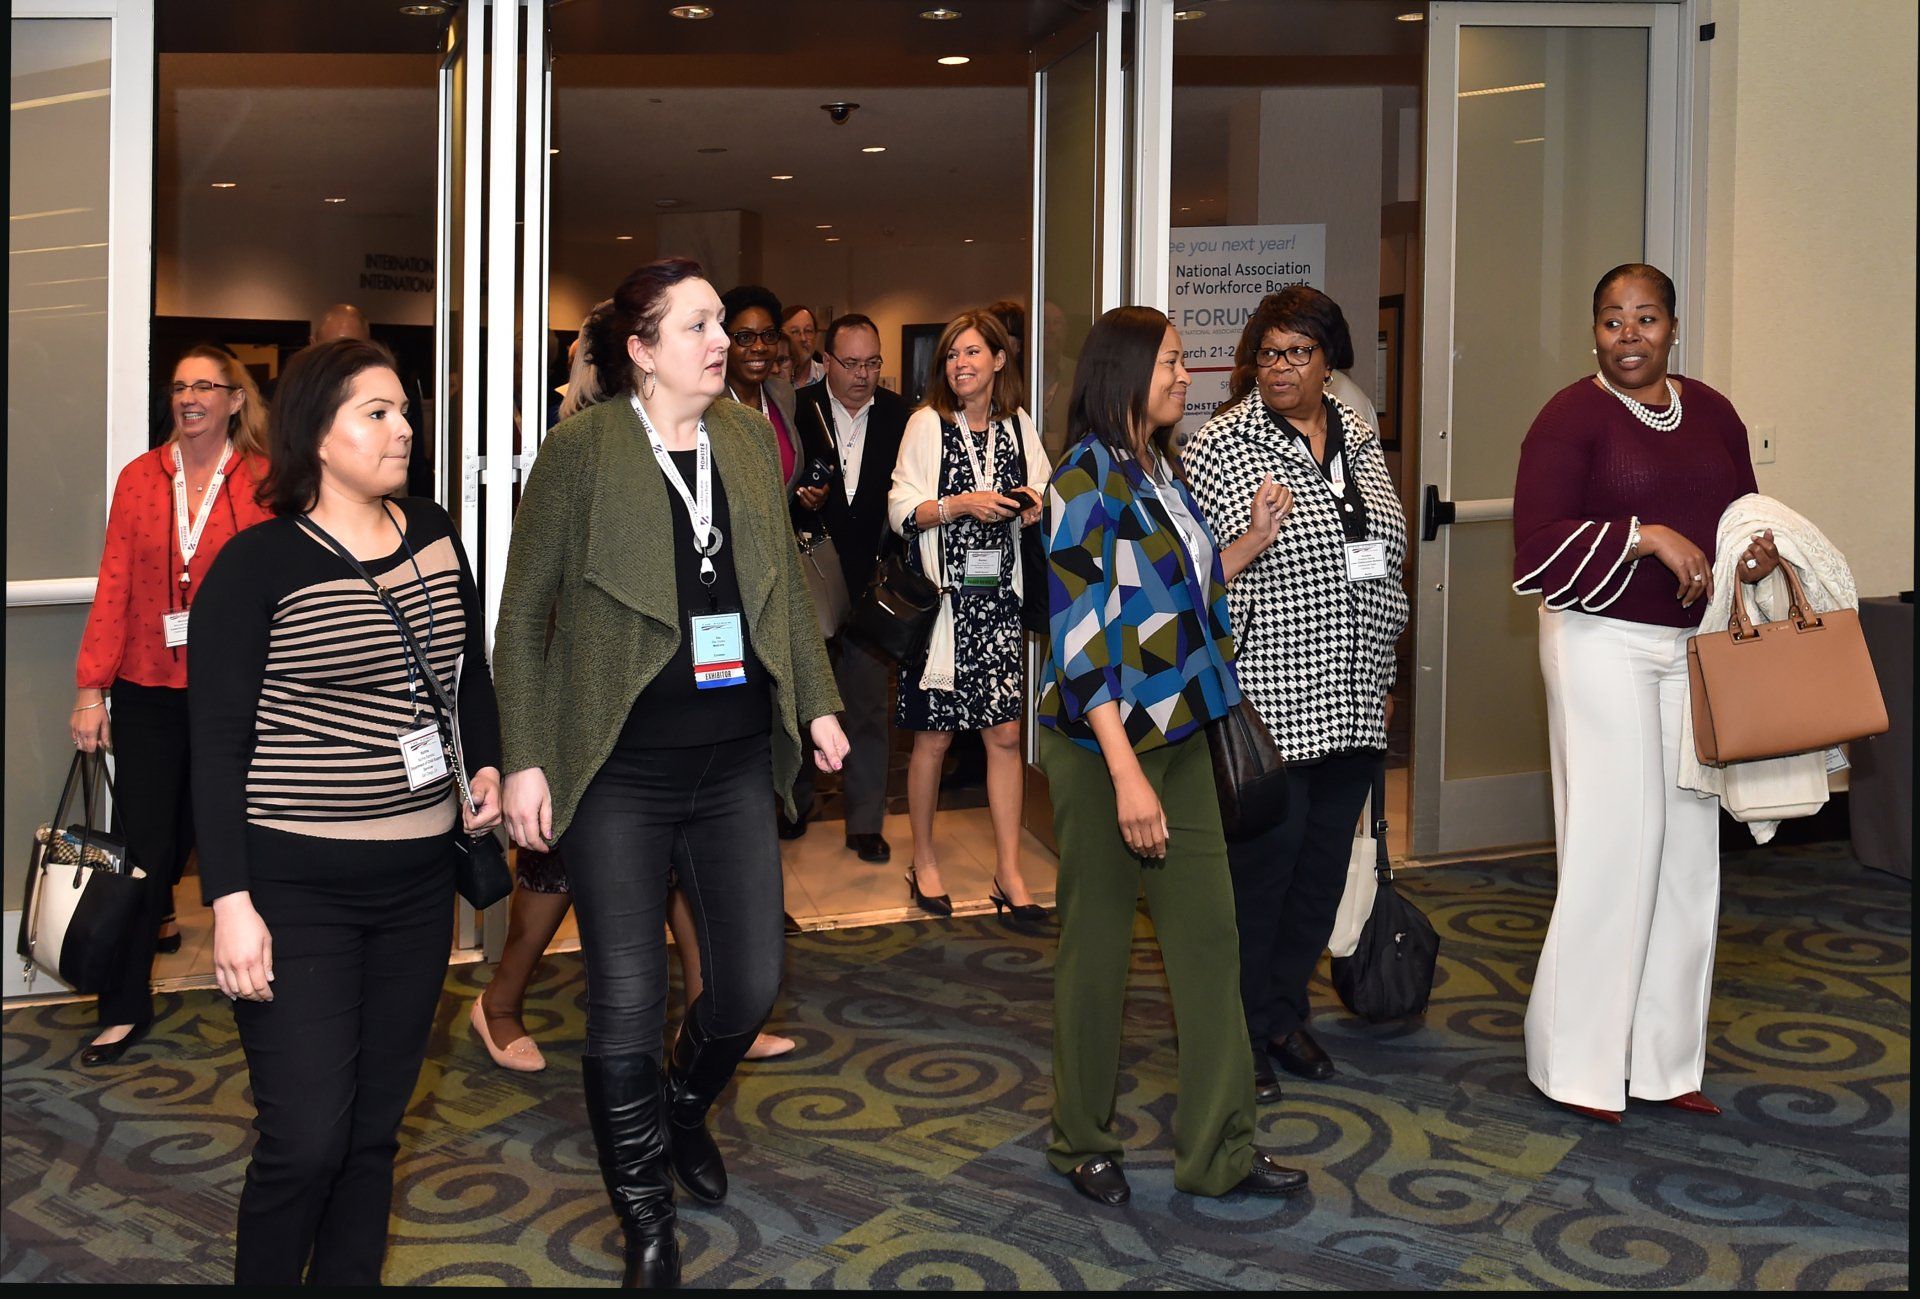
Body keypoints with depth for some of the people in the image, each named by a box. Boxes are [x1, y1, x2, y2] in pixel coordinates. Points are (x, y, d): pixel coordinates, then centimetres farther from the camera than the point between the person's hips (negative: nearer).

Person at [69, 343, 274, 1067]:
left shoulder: (263, 483, -3)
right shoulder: (140, 478, 3)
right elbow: (114, 589, 1)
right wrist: (91, 688, -4)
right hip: (149, 689, 1)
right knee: (143, 838, 2)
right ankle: (125, 1008, 12)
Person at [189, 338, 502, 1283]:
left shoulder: (434, 533, 6)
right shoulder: (257, 564, -10)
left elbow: (469, 666, 24)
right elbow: (218, 747, -10)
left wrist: (485, 763, 11)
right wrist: (230, 901, -14)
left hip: (418, 882, 5)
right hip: (296, 891, -5)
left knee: (376, 1126, 12)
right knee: (307, 1138, -5)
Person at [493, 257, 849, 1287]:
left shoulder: (749, 436, 6)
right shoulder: (582, 448, -9)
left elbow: (785, 580, 16)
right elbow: (522, 616, -5)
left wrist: (817, 701, 12)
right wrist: (524, 761, -9)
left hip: (734, 766, 5)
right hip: (620, 776, -4)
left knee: (751, 986, 9)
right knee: (627, 1005, 2)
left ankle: (685, 1108, 44)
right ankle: (646, 1221, 23)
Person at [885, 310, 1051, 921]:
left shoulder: (1018, 425, 8)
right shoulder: (928, 423, -1)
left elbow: (1043, 497, 17)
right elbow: (900, 511, -5)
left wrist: (1034, 505, -5)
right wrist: (962, 504, -18)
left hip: (999, 599, 3)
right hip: (941, 597, -3)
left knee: (1005, 733, 0)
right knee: (933, 737, 4)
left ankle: (1009, 872, 10)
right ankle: (923, 862, 20)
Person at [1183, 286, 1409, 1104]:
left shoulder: (1359, 438, 11)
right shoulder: (1218, 445, -7)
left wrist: (1382, 681, 19)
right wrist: (1250, 542, -26)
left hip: (1349, 701, 6)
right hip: (1267, 702, -6)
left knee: (1325, 862, 13)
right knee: (1261, 860, -1)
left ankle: (1284, 1013, 29)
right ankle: (1235, 1036, 14)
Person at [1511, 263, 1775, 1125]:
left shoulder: (1712, 414, 11)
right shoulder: (1572, 416, -7)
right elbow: (1536, 544, -15)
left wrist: (1761, 553, -3)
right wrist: (1648, 536, -23)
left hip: (1692, 646, 6)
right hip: (1603, 643, -6)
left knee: (1688, 843, 7)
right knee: (1613, 837, -7)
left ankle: (1664, 1059, 18)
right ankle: (1576, 1064, 5)